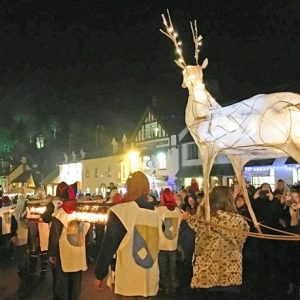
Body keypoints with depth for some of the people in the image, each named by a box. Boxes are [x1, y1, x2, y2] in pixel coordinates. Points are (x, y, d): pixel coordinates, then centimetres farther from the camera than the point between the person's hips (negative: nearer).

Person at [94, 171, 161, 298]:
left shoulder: (121, 212, -14)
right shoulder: (155, 214, 1)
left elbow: (108, 246, -11)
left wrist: (100, 275, -1)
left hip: (127, 283, -5)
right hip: (150, 282, 5)